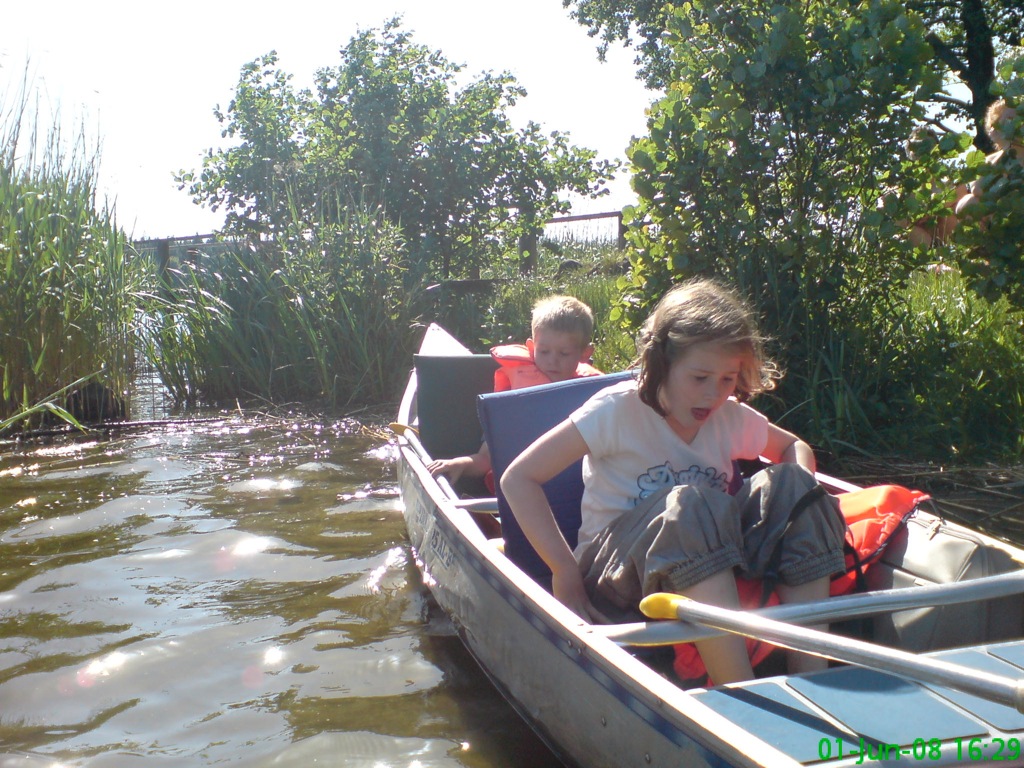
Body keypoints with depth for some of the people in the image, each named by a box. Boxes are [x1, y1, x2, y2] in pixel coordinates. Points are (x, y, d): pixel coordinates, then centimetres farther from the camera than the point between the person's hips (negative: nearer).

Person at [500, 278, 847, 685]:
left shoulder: (731, 417, 3)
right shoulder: (619, 410, -13)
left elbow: (795, 447, 21)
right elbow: (518, 479, -16)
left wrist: (797, 493, -4)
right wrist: (565, 574, -19)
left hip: (713, 565, 6)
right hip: (617, 574, -5)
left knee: (789, 484, -16)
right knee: (690, 504, -35)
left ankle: (811, 677, -23)